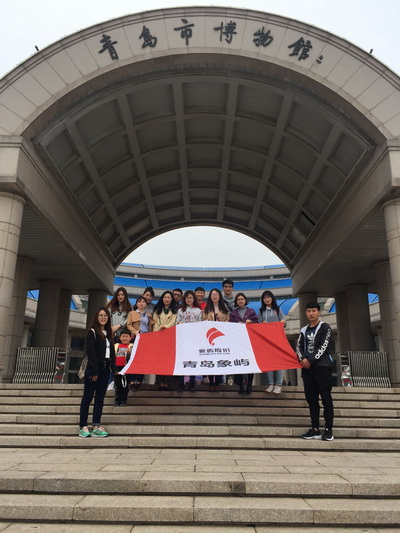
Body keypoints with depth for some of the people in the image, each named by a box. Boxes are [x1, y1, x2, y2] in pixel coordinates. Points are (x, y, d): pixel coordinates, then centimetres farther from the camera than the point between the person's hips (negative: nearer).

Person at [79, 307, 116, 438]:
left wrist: (114, 369, 6)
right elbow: (90, 352, -13)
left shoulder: (108, 334, 15)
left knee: (100, 398, 7)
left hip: (105, 369, 7)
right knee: (88, 397, 0)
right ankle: (83, 427, 5)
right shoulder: (92, 332, -5)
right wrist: (94, 371, -17)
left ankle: (96, 427, 12)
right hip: (93, 369, -6)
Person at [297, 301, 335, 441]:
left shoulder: (325, 328, 1)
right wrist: (303, 359, -9)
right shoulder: (304, 330, 16)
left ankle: (328, 429, 3)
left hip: (322, 366, -5)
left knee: (326, 398, -3)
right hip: (307, 367, 5)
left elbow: (323, 347, -9)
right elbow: (299, 347, 10)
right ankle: (315, 429, 12)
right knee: (311, 399, 6)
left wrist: (310, 360, -11)